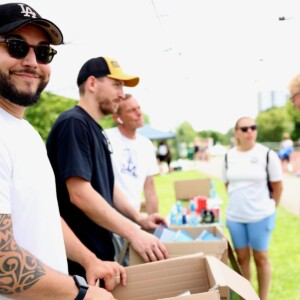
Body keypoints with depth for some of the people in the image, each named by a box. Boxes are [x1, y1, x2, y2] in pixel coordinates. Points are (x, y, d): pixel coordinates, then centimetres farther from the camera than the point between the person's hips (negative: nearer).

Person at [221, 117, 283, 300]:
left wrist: (270, 208, 5)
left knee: (261, 257, 9)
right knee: (242, 258, 13)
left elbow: (277, 187, -2)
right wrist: (238, 202, 11)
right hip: (234, 216, 3)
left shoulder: (267, 154, -10)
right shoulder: (229, 156, 1)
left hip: (260, 216, -3)